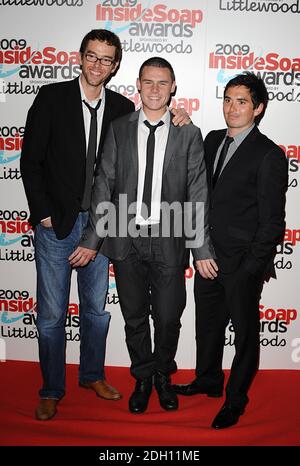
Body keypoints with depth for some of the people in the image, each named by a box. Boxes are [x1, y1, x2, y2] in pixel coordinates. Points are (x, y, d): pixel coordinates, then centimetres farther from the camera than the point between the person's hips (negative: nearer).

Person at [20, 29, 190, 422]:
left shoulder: (123, 108, 4)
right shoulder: (52, 97, -5)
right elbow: (30, 159, -5)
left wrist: (175, 122, -9)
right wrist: (43, 213, -10)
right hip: (56, 223, -3)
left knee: (96, 308, 16)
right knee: (52, 313, 6)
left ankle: (92, 375, 37)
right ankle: (52, 390, 24)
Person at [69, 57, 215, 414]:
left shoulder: (188, 134, 1)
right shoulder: (118, 129, 5)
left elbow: (198, 194, -2)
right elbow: (104, 184, 3)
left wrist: (202, 248, -7)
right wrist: (91, 240, -2)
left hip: (168, 241, -1)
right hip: (126, 238, 1)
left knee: (168, 317, 7)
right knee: (134, 317, 13)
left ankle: (163, 374, 35)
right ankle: (142, 378, 35)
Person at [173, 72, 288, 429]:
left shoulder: (269, 156, -13)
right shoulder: (212, 140, 6)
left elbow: (272, 222, -13)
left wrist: (250, 270, -14)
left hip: (243, 265, -6)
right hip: (208, 257, 7)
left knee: (245, 333, 12)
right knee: (207, 324, 22)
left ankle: (236, 399, 31)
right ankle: (208, 380, 44)